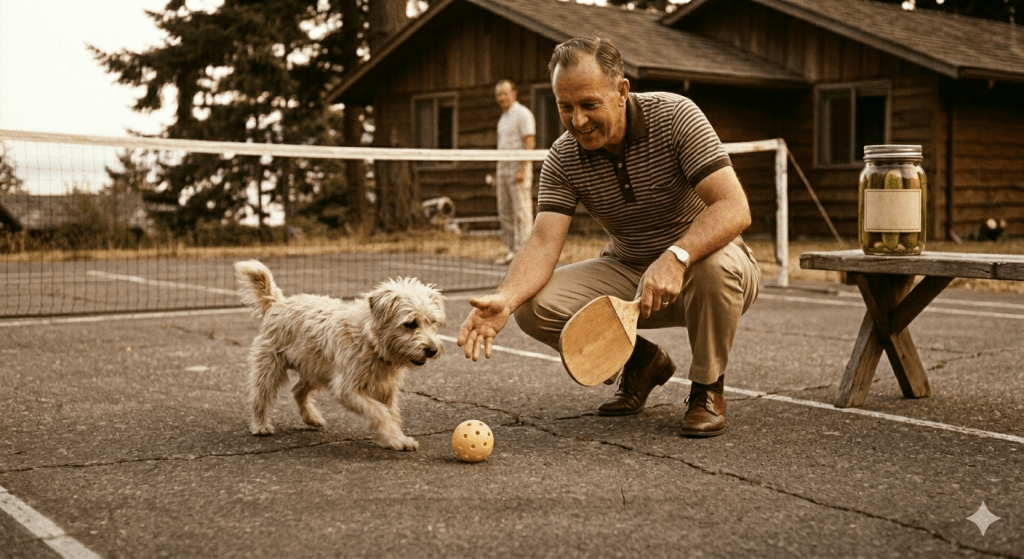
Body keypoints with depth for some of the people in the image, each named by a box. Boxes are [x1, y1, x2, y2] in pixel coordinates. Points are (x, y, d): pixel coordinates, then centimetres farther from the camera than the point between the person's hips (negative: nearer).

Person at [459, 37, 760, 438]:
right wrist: (505, 298, -40)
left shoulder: (675, 116, -21)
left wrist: (676, 257, -47)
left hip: (697, 262, -3)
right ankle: (642, 362, 8)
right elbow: (544, 241, -19)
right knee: (535, 305, -19)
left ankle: (707, 388, -9)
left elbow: (735, 209, -30)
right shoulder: (563, 159, -9)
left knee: (717, 265, -39)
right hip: (627, 272, 4)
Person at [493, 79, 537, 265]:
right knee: (504, 212, 7)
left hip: (519, 166, -9)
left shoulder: (523, 114, -8)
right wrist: (500, 173, 18)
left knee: (521, 211, -8)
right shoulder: (504, 117, 18)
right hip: (503, 166, 9)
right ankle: (510, 251, 10)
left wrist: (523, 170, -22)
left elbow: (530, 143, -15)